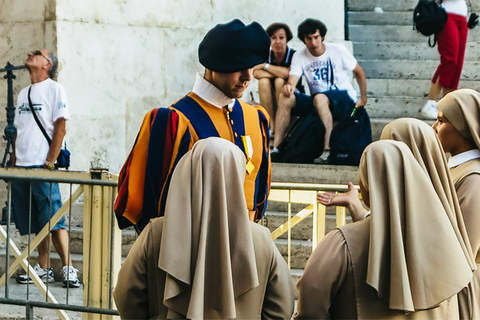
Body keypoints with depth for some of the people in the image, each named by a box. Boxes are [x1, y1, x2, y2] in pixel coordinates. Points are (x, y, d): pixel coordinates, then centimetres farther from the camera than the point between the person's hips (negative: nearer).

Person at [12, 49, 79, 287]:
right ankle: (43, 269, 12)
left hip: (42, 166, -7)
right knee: (35, 222, 7)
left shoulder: (54, 89, -1)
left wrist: (50, 161, -14)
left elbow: (60, 128, -8)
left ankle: (68, 268, -9)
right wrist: (13, 163, 13)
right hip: (22, 167, 7)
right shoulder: (23, 94, 20)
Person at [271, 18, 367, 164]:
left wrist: (363, 98, 1)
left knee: (320, 98, -38)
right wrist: (288, 87, -38)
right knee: (285, 98, -20)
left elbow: (359, 72, 6)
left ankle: (327, 150, -43)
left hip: (344, 98, -4)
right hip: (317, 102, 4)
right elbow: (292, 81, -13)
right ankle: (276, 148, -23)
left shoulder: (337, 50, -4)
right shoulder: (299, 57, 1)